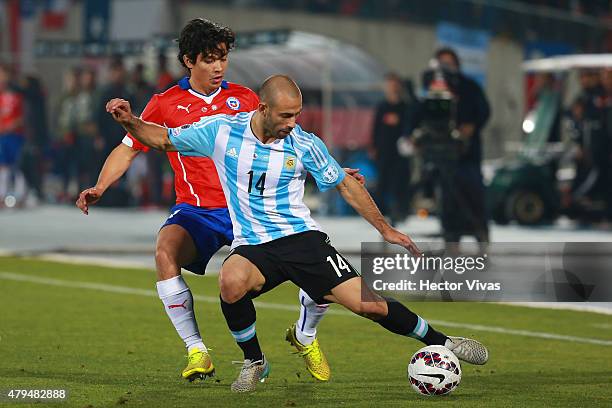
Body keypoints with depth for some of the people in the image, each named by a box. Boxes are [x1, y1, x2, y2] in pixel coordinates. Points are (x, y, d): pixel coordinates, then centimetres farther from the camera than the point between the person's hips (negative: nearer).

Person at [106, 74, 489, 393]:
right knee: (231, 283, -36)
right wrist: (130, 121, -12)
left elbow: (346, 185, 9)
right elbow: (163, 138, 7)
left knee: (369, 304, -12)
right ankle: (254, 362, -9)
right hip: (252, 246, 0)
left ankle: (439, 341, 13)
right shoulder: (222, 130, -5)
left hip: (303, 237, 0)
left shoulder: (305, 145, -4)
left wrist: (386, 229, 6)